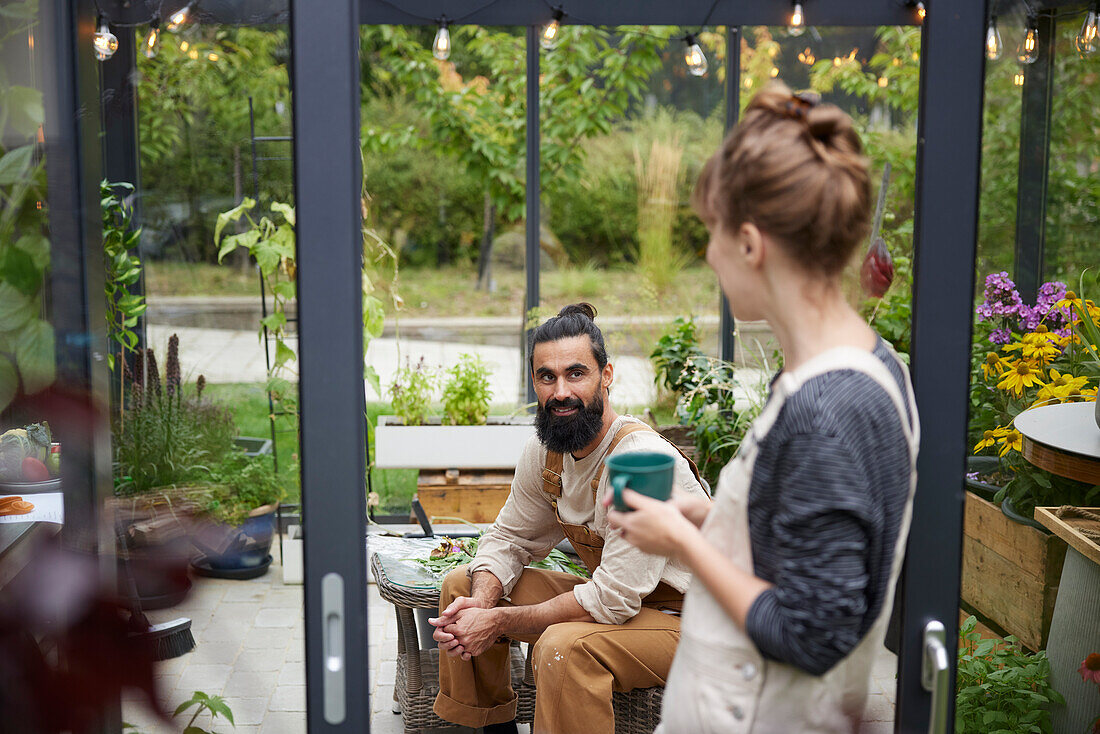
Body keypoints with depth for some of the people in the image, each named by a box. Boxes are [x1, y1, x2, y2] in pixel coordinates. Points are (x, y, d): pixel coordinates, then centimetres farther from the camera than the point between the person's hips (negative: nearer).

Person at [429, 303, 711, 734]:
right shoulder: (543, 452, -4)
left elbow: (611, 600, -29)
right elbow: (509, 538, 9)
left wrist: (499, 623, -23)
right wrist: (482, 602, -13)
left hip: (682, 617, -8)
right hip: (610, 597, 8)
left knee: (563, 647, -36)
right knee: (462, 586, 5)